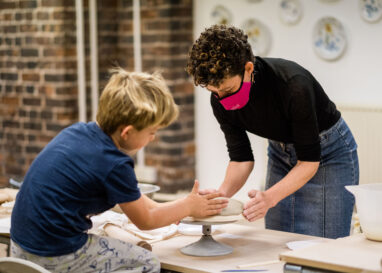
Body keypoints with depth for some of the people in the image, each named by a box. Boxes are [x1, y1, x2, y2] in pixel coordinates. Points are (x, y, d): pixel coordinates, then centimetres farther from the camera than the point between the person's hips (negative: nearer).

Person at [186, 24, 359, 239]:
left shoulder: (293, 84, -34)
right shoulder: (221, 100, -18)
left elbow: (309, 160, -28)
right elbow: (241, 158, -9)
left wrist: (270, 197, -41)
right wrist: (222, 193, -28)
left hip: (328, 150, -5)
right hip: (280, 152, 5)